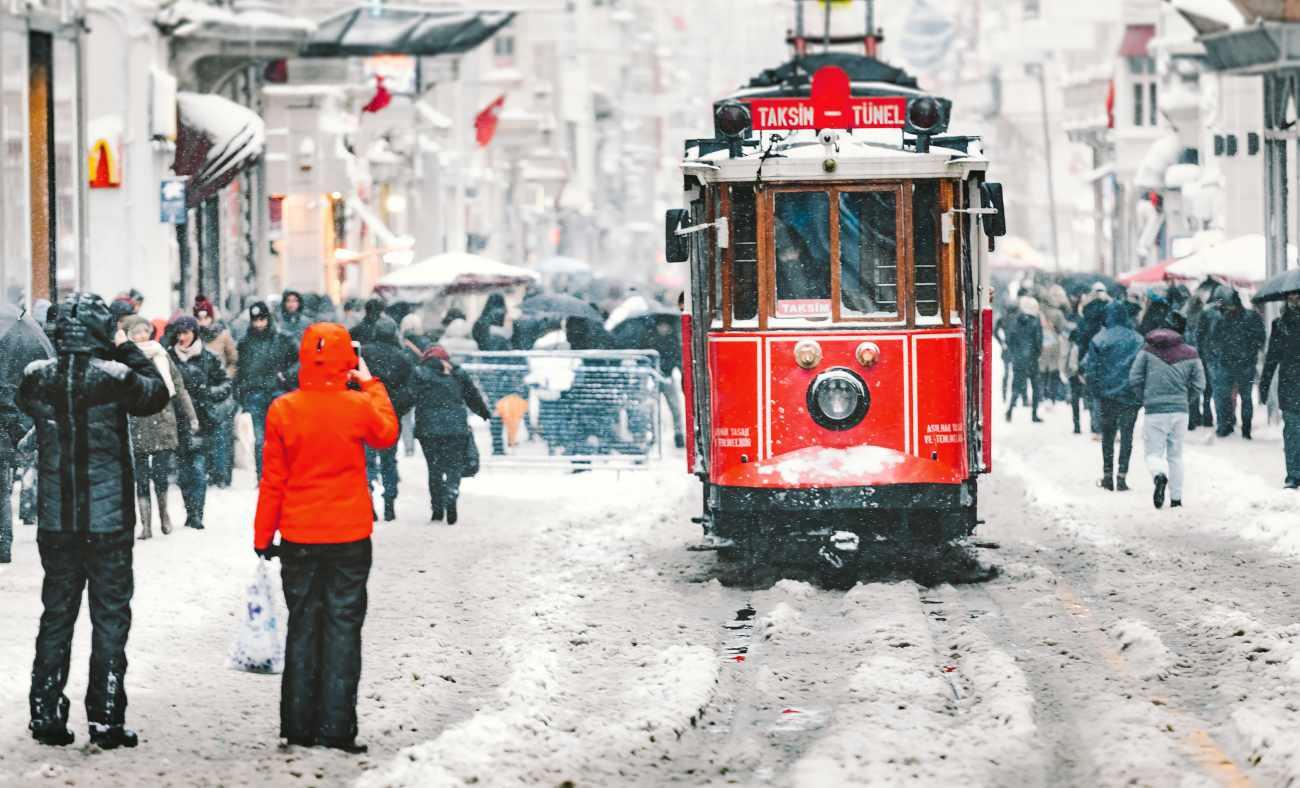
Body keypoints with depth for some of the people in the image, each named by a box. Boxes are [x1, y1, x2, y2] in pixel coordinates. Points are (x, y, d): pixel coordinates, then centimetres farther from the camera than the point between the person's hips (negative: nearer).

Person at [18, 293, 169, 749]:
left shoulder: (37, 378, -6)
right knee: (110, 617, 6)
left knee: (56, 613, 13)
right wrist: (126, 350, 9)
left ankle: (47, 715, 14)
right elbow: (157, 393, 4)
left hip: (56, 520, 3)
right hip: (109, 519, -3)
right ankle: (106, 719, 6)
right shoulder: (115, 377, -15)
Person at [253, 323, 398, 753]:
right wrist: (371, 385, 22)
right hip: (349, 538, -1)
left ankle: (299, 726, 13)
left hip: (298, 539, 1)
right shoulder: (359, 406, -10)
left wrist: (263, 537, 7)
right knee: (343, 628, 4)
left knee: (302, 627, 12)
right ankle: (336, 728, 0)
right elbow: (387, 434, 13)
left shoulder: (283, 410, -8)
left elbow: (272, 480, -2)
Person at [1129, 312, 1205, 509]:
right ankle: (1176, 498, 12)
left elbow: (1134, 379, -2)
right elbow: (1199, 384, 2)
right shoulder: (1190, 354, 0)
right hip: (1180, 411, 2)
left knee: (1154, 453, 2)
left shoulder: (1148, 351, -2)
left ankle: (1160, 476, -32)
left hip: (1154, 411, -2)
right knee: (1175, 455, 15)